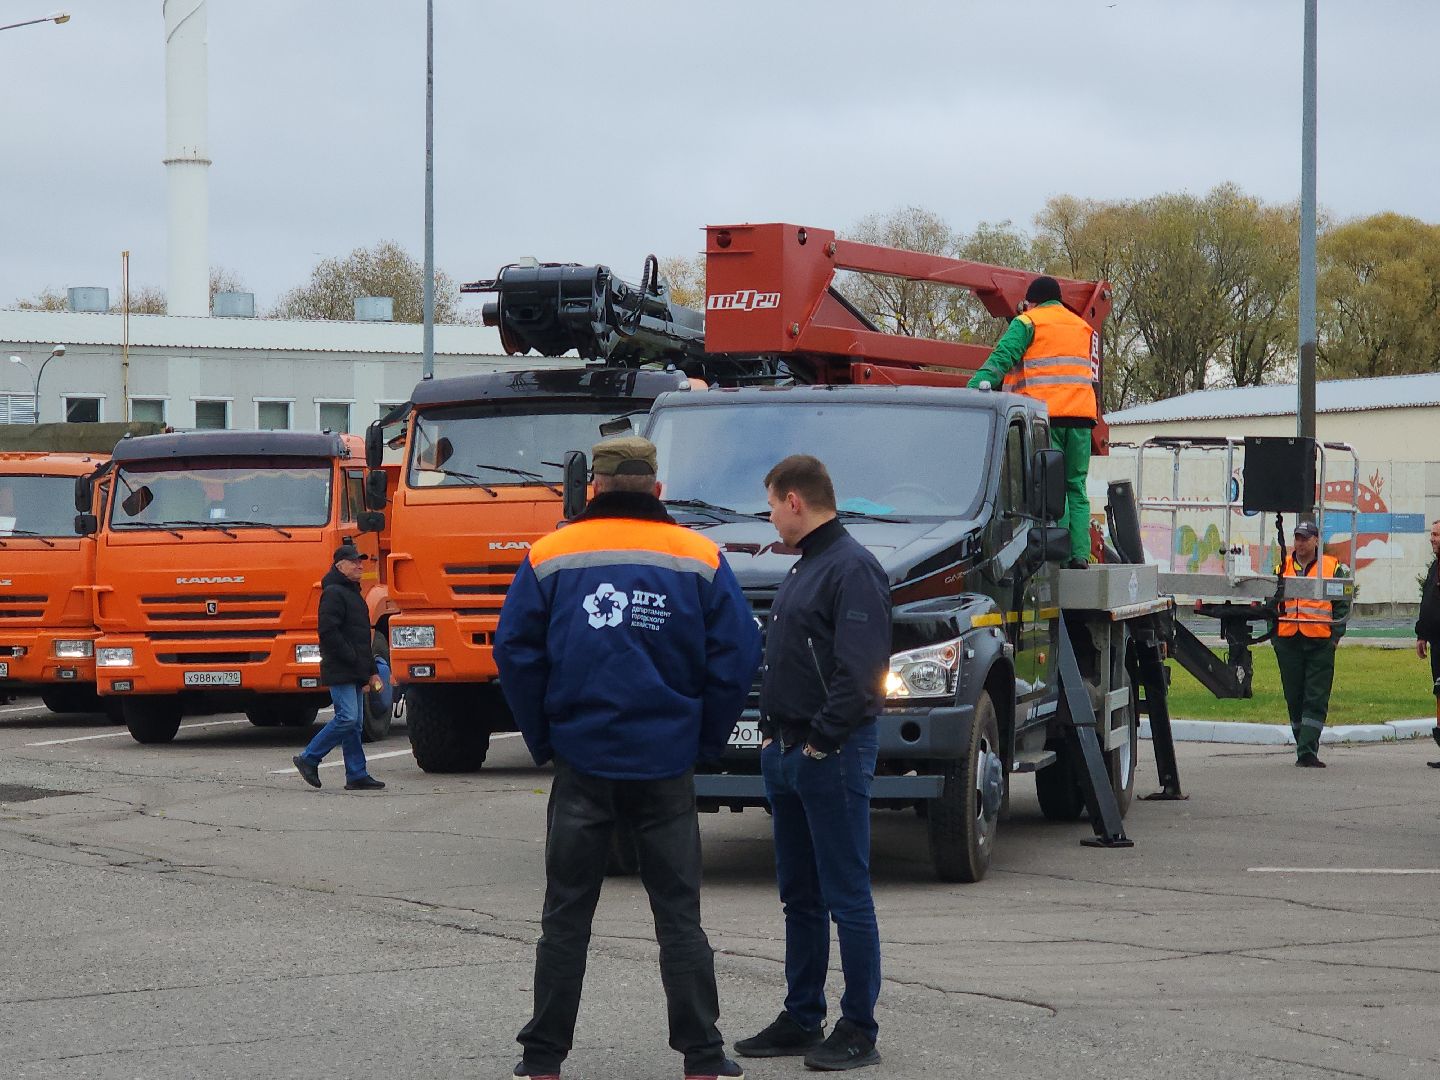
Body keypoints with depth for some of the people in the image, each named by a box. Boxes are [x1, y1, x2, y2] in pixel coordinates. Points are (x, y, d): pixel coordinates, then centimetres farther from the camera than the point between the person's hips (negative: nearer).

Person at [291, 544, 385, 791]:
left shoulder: (353, 593, 22)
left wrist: (371, 671, 23)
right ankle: (308, 759, -6)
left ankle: (357, 776, 7)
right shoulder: (333, 593, -10)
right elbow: (328, 632, -20)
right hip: (340, 671, -10)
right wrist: (352, 658, -18)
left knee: (354, 723, 7)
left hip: (354, 672, 10)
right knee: (347, 718, -14)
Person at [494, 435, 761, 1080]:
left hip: (582, 762, 0)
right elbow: (737, 658, -2)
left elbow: (516, 654, 0)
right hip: (667, 764, 0)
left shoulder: (551, 557, 1)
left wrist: (544, 739, 8)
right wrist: (704, 743, 7)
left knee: (566, 916, 8)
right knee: (679, 917, 6)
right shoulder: (701, 560, 1)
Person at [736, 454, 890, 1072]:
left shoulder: (853, 569, -14)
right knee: (799, 897, 14)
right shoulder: (804, 567, 18)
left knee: (846, 898, -5)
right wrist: (773, 732, 14)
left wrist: (822, 739, -18)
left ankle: (859, 1030, 0)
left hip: (832, 759, -10)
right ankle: (801, 1020, 22)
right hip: (787, 755, 10)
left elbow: (861, 671, -22)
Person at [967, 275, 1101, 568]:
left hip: (1044, 413, -5)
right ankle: (1079, 553, 0)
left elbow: (1002, 357, -7)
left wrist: (974, 390, -14)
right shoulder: (1085, 327, 25)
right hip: (1081, 414, 5)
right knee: (1076, 487, 8)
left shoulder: (1027, 323, 5)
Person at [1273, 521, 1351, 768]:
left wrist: (1335, 635, -4)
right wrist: (1274, 633, 11)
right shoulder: (1283, 567, 13)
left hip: (1320, 642, -3)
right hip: (1288, 641, 3)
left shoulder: (1333, 568, 5)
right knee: (1294, 698, 7)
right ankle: (1305, 750, 17)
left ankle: (1307, 751, -12)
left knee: (1316, 699, -8)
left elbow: (1342, 605, 5)